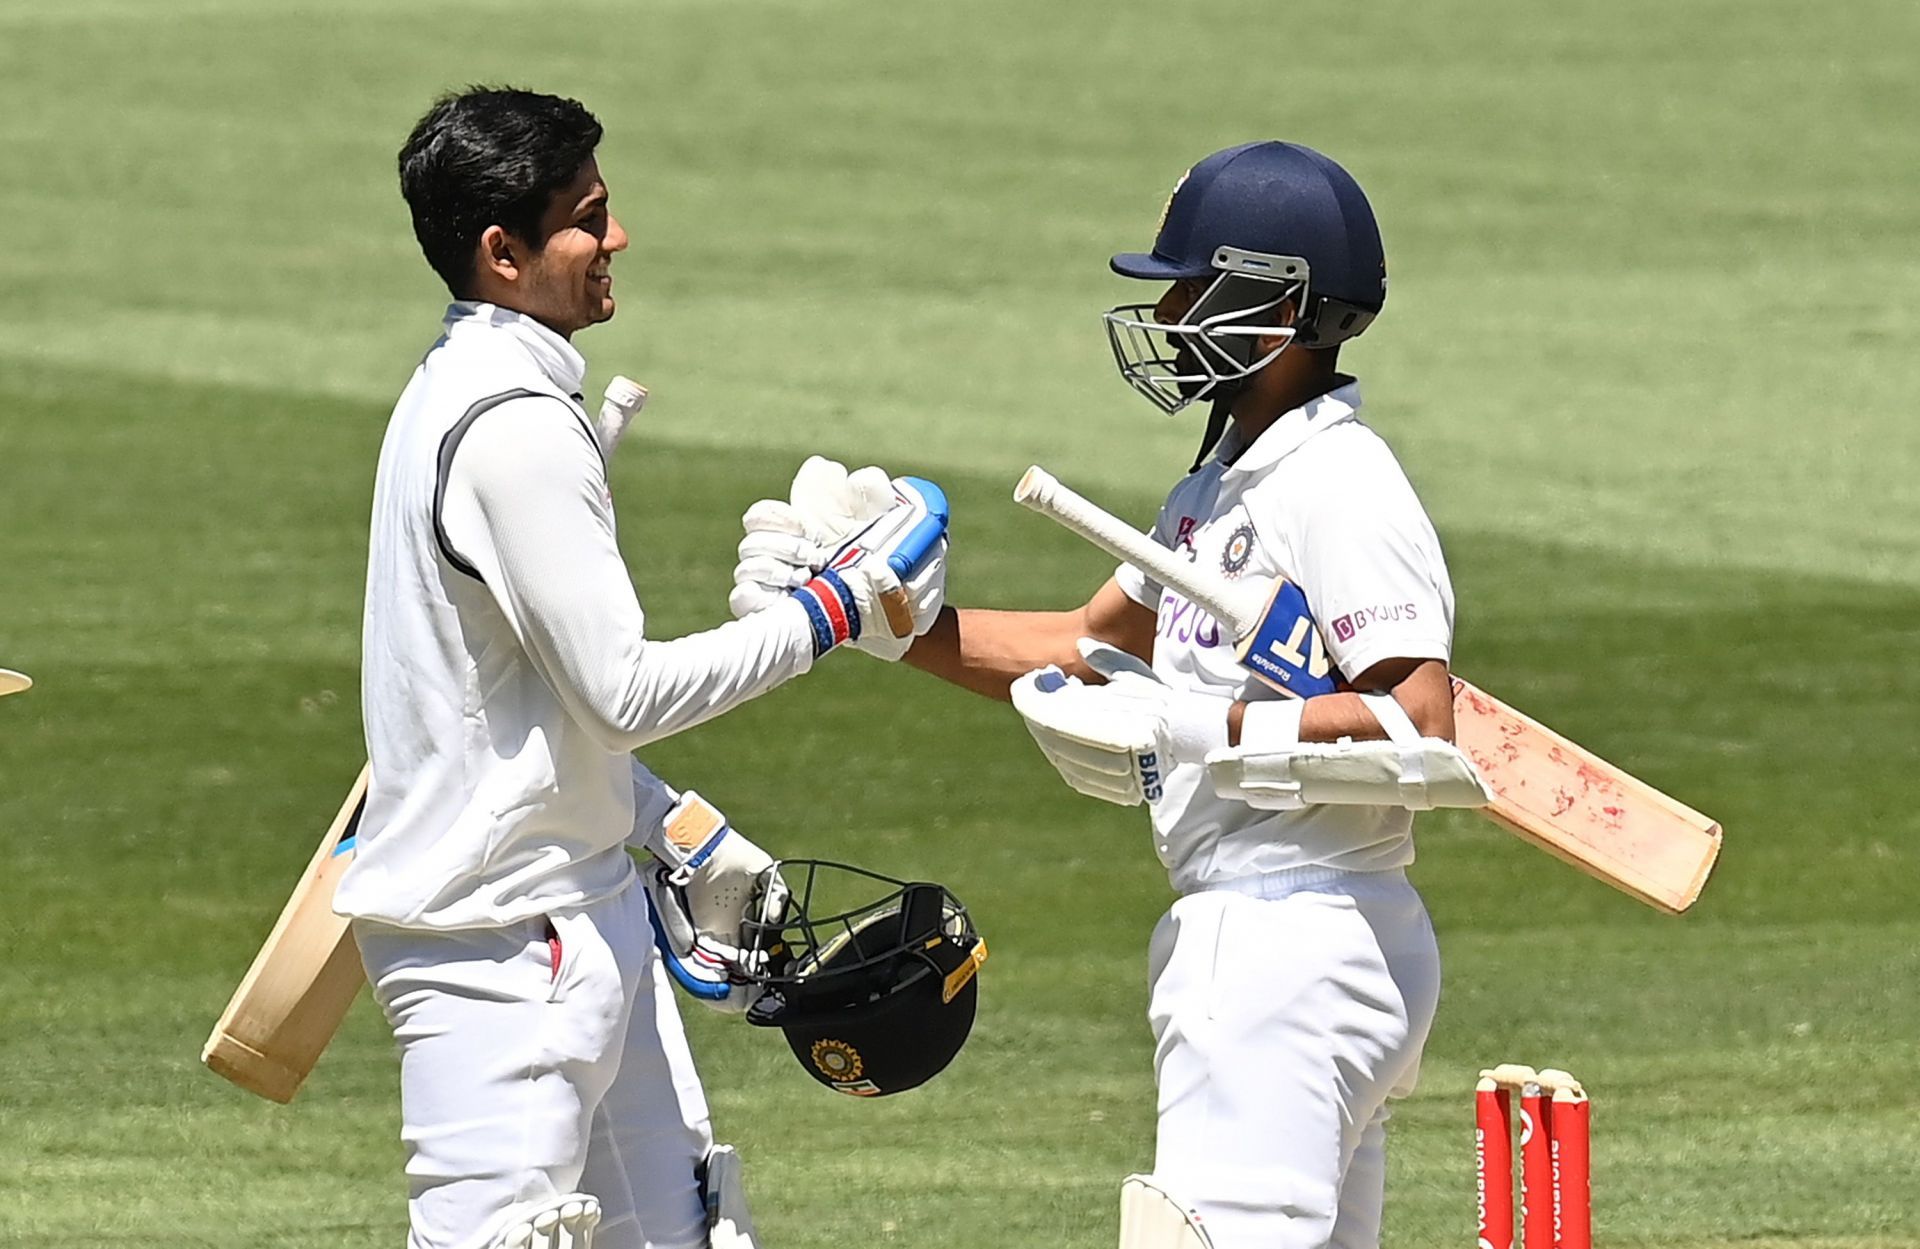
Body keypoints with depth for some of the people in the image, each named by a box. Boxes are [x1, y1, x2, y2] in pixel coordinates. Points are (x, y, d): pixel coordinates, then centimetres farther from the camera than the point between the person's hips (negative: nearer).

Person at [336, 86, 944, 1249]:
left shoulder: (463, 393, 12)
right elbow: (624, 690, -20)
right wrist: (831, 611, -13)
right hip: (503, 936, -11)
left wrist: (680, 831, 21)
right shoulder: (514, 430, -20)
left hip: (585, 905, 11)